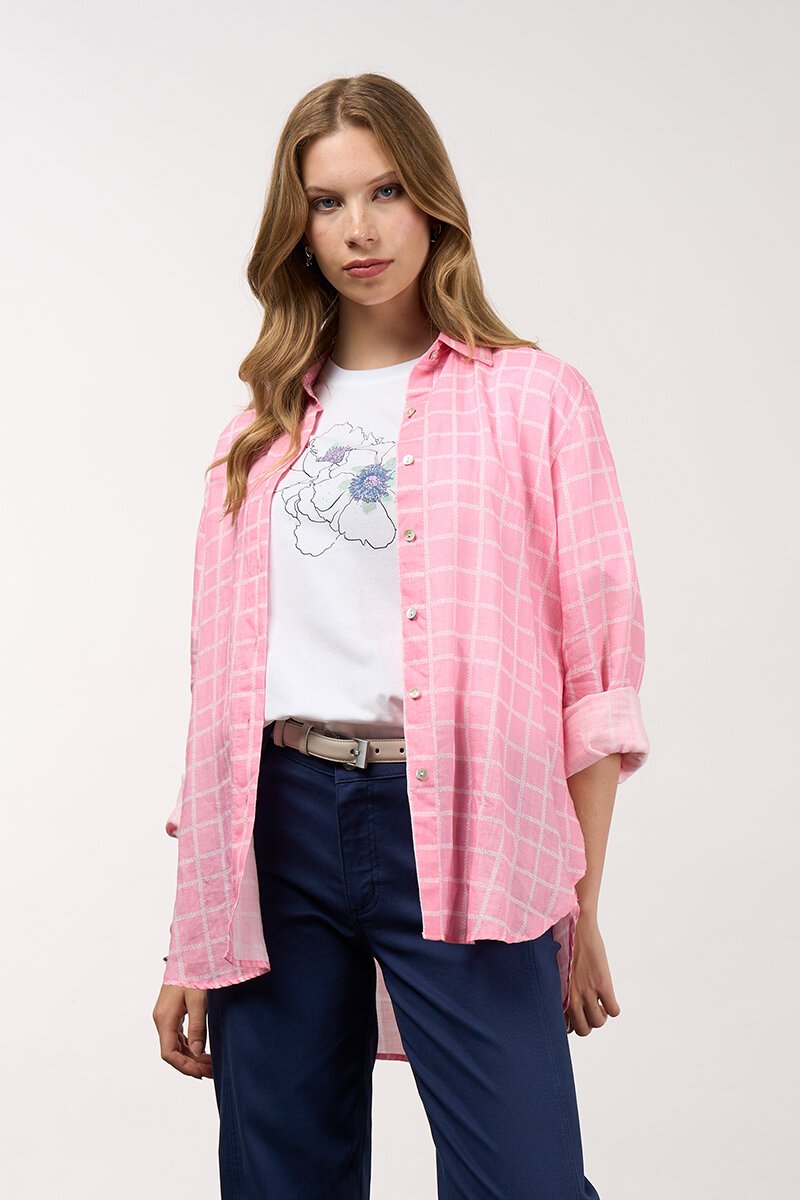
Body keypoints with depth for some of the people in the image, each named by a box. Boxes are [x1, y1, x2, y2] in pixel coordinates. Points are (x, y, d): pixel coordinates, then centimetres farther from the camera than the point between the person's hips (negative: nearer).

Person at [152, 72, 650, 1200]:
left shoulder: (534, 399, 4)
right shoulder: (262, 429, 15)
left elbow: (598, 670, 1)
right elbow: (219, 678, 12)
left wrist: (583, 907, -3)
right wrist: (189, 945, 10)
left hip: (456, 827, -3)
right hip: (275, 822, 4)